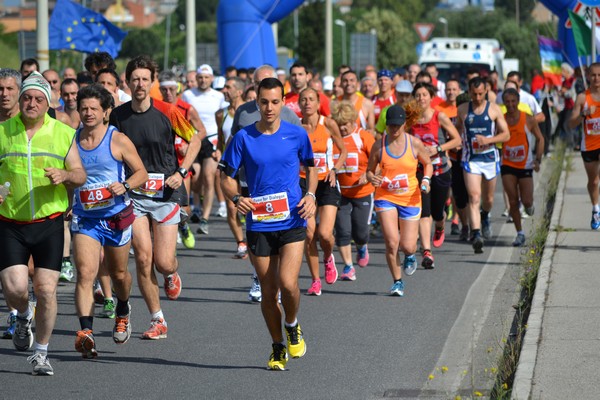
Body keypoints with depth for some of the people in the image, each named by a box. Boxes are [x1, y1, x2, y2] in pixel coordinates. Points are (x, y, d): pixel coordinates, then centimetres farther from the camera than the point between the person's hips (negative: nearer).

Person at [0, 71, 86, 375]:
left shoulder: (64, 134, 4)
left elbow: (80, 175, 5)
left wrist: (65, 175, -17)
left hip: (49, 223, 0)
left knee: (46, 290, -5)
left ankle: (41, 353, 12)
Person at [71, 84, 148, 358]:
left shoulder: (118, 141, -7)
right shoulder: (71, 140, 2)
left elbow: (141, 173, -2)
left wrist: (124, 186, -20)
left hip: (116, 215, -1)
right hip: (84, 218, 1)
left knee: (118, 273, 17)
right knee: (85, 273, -18)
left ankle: (122, 311, 49)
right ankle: (85, 332, -26)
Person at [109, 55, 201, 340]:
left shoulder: (167, 112, -6)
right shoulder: (117, 116, 1)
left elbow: (194, 140, 6)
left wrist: (181, 172, -5)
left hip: (166, 193, -2)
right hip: (133, 195, 2)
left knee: (163, 262, -6)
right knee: (143, 258, -9)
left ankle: (171, 275, 34)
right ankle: (157, 320, 4)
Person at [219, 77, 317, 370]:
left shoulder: (297, 135, 1)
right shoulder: (243, 138, -1)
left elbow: (310, 167, 17)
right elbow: (226, 177, 4)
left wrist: (310, 195, 0)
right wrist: (236, 198, -16)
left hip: (292, 222, -1)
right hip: (259, 224, 1)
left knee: (287, 282, -18)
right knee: (268, 291, 6)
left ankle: (292, 327, 12)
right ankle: (278, 347, 25)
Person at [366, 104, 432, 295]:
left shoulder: (414, 143, -5)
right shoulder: (379, 145, -5)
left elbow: (427, 164, 11)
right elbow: (369, 171, 5)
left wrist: (426, 179, -9)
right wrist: (372, 178, -18)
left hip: (410, 198, 0)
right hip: (386, 197, 0)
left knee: (407, 246, -2)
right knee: (391, 242, -15)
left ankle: (410, 256, 39)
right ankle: (397, 281, 6)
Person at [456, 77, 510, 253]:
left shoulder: (494, 109, -2)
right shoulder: (462, 110, 2)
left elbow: (506, 134, -1)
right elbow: (457, 130, 20)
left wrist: (488, 140, -17)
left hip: (490, 158, 1)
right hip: (470, 159, -1)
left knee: (488, 198, 16)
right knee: (474, 197, -16)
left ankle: (485, 217, 49)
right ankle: (476, 235, -25)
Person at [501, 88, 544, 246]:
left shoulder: (529, 120, -7)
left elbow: (540, 138, 3)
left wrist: (538, 159, -5)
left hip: (525, 166, -1)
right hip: (508, 166, 1)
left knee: (527, 201, -5)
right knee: (513, 202, -2)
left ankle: (529, 205, 34)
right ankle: (520, 234, 9)